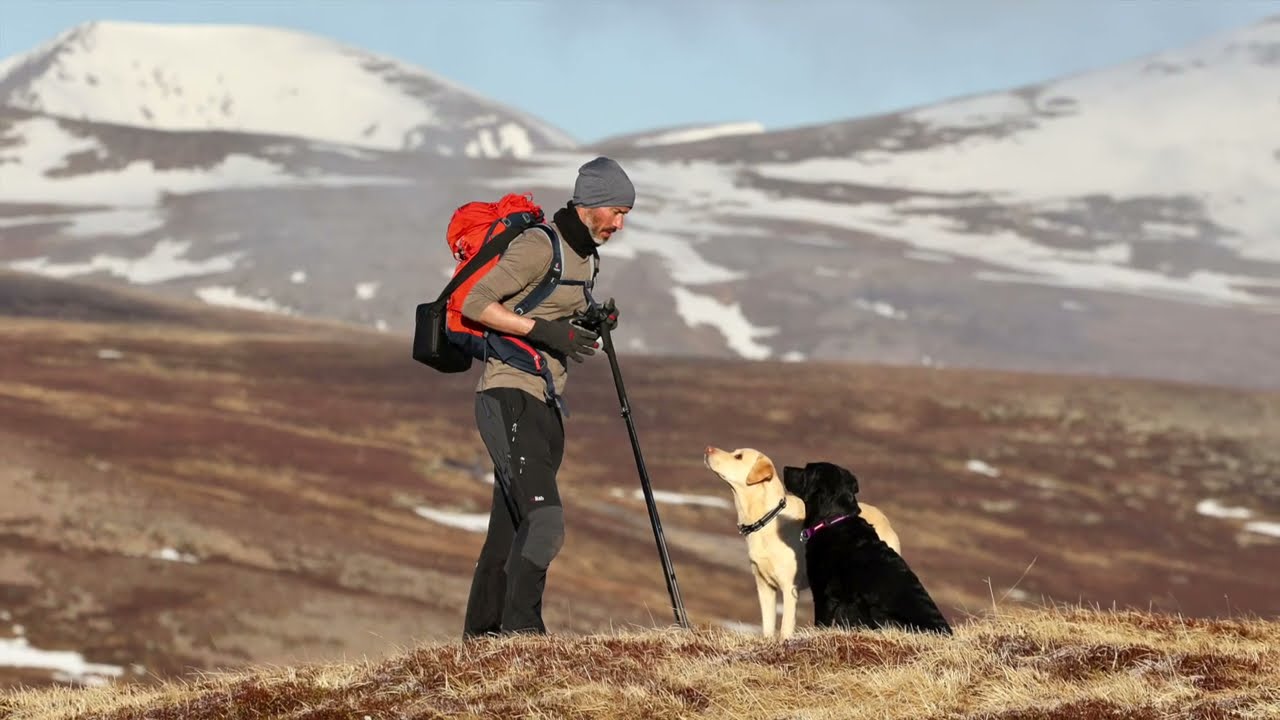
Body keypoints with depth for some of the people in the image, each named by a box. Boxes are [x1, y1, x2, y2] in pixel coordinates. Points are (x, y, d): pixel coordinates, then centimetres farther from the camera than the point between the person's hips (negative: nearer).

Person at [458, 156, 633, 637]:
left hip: (545, 407, 9)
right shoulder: (539, 246, -12)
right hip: (510, 401, -9)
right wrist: (545, 331, -21)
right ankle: (521, 628, -17)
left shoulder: (584, 254, 18)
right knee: (544, 522, -20)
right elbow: (475, 304, -18)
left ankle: (481, 638, 13)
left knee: (509, 533, 10)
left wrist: (593, 326, 7)